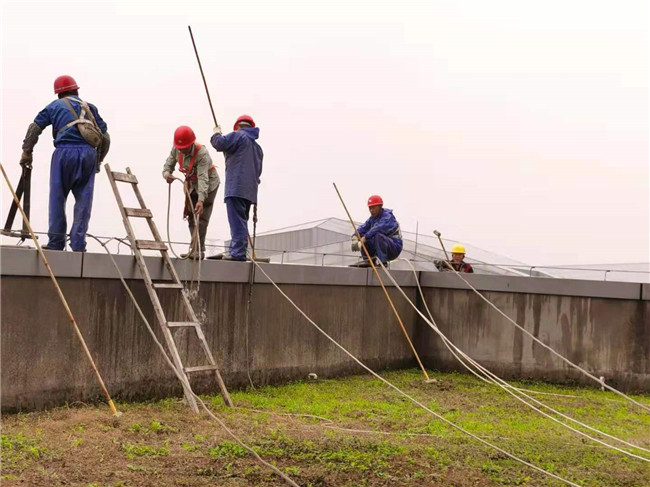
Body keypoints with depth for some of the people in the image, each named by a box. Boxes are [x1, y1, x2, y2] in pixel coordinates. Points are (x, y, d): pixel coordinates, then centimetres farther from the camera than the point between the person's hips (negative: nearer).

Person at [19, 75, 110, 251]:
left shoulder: (55, 106, 15)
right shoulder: (90, 107, 21)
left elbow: (34, 128, 8)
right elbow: (105, 137, 17)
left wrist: (26, 152, 13)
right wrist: (98, 160, 25)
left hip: (65, 152, -2)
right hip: (88, 154, 2)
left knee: (57, 199, 5)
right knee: (83, 201, 5)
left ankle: (56, 243, 4)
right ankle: (78, 244, 1)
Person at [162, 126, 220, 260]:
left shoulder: (202, 153, -33)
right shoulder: (176, 150, -14)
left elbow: (203, 178, -41)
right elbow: (168, 165, -7)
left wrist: (201, 200, -51)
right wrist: (166, 174, -33)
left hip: (208, 185, -7)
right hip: (192, 185, 7)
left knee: (201, 218, -14)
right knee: (191, 217, 8)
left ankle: (199, 250, -13)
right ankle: (195, 249, 15)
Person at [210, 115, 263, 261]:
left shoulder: (238, 136, -1)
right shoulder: (257, 147, 26)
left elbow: (219, 143, -13)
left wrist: (217, 133, 7)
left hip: (236, 187, -9)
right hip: (250, 189, 9)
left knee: (237, 220, -12)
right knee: (241, 220, 13)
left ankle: (238, 252, -17)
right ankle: (234, 249, 17)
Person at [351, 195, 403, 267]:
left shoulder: (387, 217, -17)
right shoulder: (372, 218, 9)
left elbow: (378, 228, -35)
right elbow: (363, 228, -2)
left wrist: (365, 238, -38)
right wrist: (355, 237, -21)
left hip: (395, 248, -8)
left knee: (378, 235, -34)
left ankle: (383, 262, -30)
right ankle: (368, 260, -3)